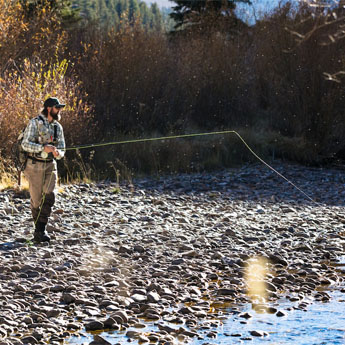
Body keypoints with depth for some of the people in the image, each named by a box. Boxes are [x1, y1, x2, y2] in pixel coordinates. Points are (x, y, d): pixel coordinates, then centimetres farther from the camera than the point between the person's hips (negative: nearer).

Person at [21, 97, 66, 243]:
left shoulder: (58, 127, 10)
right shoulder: (35, 123, -8)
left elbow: (62, 149, 11)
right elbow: (25, 144, -15)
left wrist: (58, 153, -14)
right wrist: (43, 148, -27)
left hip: (50, 165, 4)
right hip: (35, 165, -4)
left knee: (49, 196, -11)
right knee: (36, 199, 1)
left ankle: (41, 229, -8)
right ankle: (38, 229, 16)